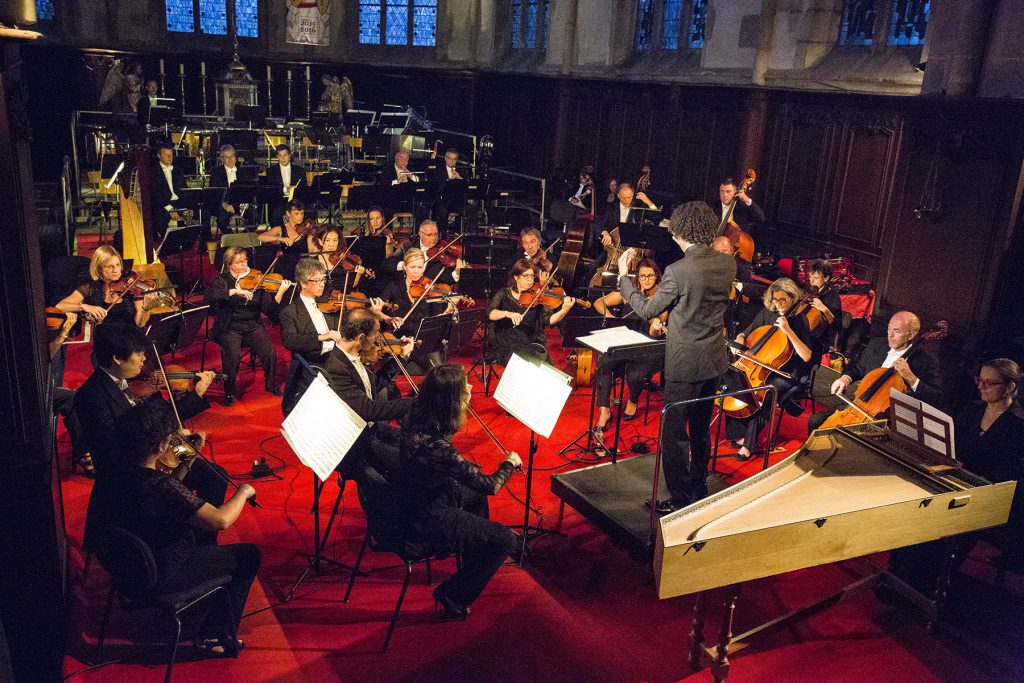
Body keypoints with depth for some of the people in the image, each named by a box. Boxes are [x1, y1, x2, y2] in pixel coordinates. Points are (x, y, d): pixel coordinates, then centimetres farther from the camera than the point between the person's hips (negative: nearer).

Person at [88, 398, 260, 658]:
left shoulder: (112, 472, -10)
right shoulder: (159, 485, -34)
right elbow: (221, 520, -35)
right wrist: (243, 492, -18)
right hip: (161, 577, -8)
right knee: (249, 555, 5)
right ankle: (214, 636, 16)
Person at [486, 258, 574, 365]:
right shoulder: (504, 294, 4)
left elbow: (548, 320, -5)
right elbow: (490, 313, -11)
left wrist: (564, 311, -24)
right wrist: (507, 313, -30)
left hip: (532, 343, 2)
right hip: (508, 344, -2)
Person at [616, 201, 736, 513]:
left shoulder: (678, 271, -22)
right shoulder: (728, 263, -2)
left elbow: (647, 310, -11)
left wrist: (623, 277, 0)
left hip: (684, 364, -7)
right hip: (715, 360, 7)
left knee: (674, 434, 6)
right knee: (701, 429, 22)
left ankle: (679, 499, 15)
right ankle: (698, 489, 38)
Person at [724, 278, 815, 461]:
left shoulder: (800, 320, -9)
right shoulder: (766, 314, 6)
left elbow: (806, 356, -20)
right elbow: (743, 335, 17)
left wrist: (788, 330, -27)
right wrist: (740, 341, -7)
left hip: (786, 374, -5)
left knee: (762, 395, -32)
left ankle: (749, 444, -19)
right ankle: (739, 434, -12)